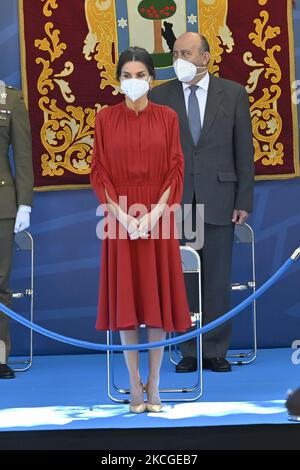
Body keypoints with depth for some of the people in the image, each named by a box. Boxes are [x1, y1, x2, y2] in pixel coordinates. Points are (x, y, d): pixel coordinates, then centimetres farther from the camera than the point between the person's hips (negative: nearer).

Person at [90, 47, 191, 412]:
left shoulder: (167, 117, 3)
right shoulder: (105, 118, 3)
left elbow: (176, 171, -1)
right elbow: (99, 173, 0)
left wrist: (154, 214, -13)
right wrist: (123, 215, -12)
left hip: (157, 216, 0)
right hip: (120, 216, 0)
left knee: (158, 297, 1)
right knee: (125, 298, 1)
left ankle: (154, 384, 8)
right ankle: (134, 384, 7)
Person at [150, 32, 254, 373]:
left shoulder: (233, 94, 4)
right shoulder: (160, 97, 5)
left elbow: (244, 150, 4)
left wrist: (244, 201, -2)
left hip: (218, 199, -1)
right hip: (175, 200, 1)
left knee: (217, 279, 3)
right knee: (181, 279, 3)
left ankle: (216, 351, 10)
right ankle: (188, 351, 10)